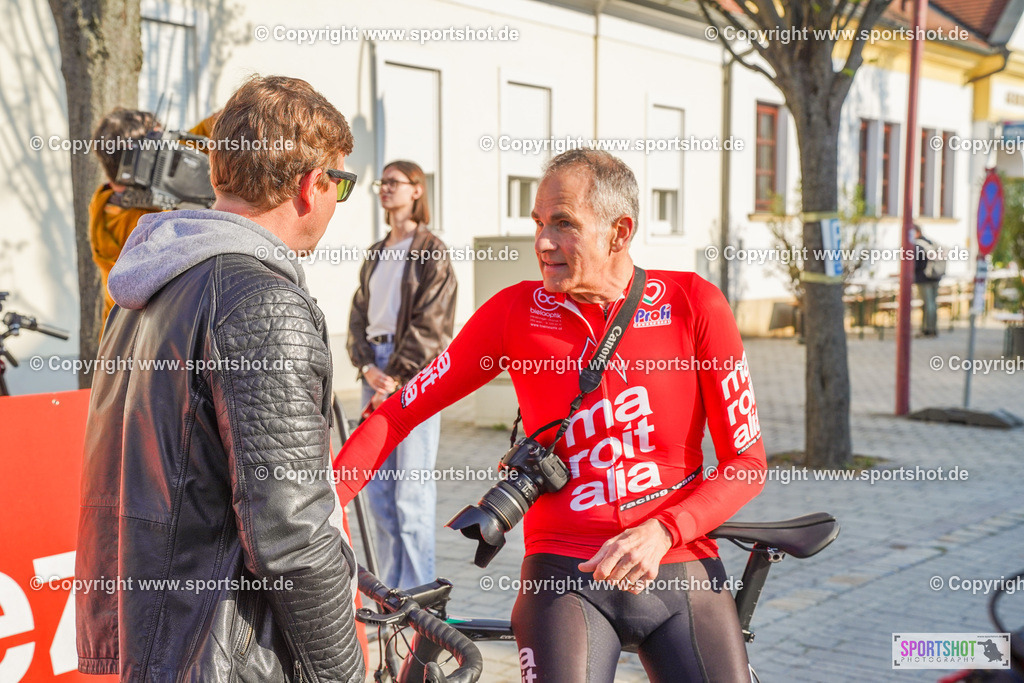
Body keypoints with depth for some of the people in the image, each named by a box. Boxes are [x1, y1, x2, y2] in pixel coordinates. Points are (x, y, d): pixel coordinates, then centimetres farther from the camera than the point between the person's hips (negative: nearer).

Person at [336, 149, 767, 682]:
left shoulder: (693, 304, -4)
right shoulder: (515, 312, -2)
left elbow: (746, 463, -3)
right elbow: (401, 411, 1)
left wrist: (659, 533, -17)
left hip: (681, 571, 1)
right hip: (565, 576, -1)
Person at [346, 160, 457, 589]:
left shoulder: (431, 251, -1)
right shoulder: (375, 255, 20)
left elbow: (430, 324, -9)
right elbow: (359, 315, 15)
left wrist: (397, 376, -13)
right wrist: (368, 367, -3)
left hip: (414, 375, -7)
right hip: (376, 372, 7)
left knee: (412, 490, -8)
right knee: (378, 490, 7)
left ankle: (416, 596, -1)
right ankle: (391, 590, 17)